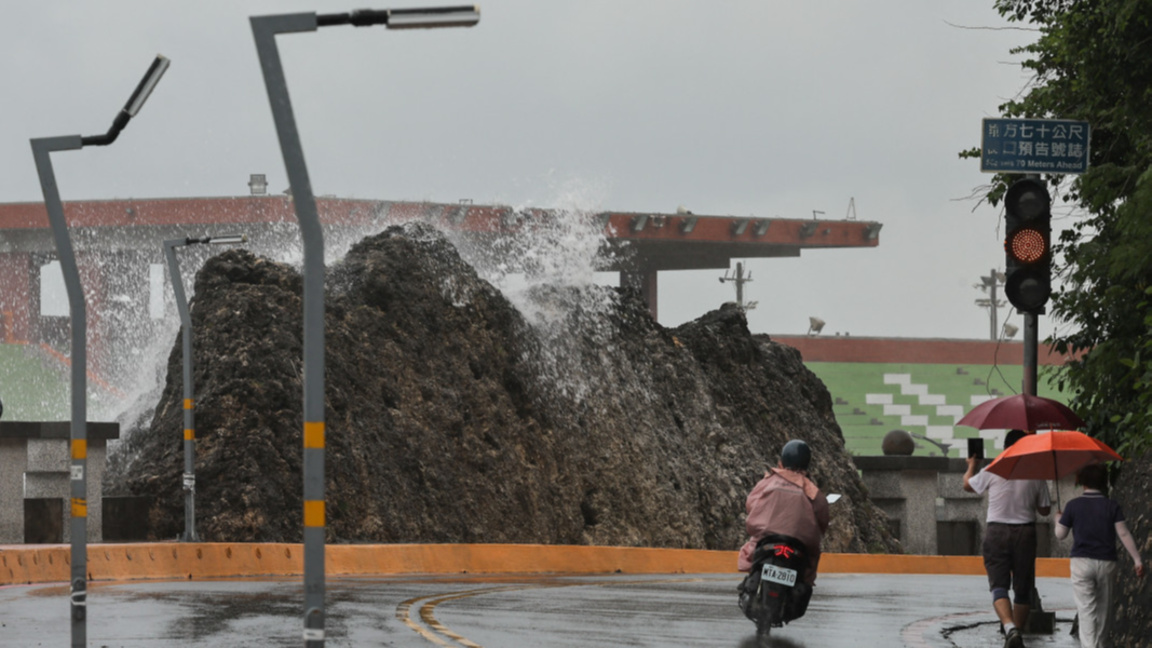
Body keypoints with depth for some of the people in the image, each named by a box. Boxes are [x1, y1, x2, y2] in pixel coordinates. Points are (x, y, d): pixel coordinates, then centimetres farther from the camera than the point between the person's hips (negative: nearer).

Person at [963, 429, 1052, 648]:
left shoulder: (992, 472, -4)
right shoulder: (1036, 475, -2)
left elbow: (968, 485, 15)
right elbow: (1044, 509, 5)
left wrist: (971, 465, 36)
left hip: (997, 533, -1)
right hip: (1025, 533, 1)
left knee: (999, 587, -5)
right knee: (1022, 589, 13)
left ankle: (1010, 628, -28)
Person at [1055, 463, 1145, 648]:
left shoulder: (1073, 506, -1)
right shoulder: (1112, 506, 1)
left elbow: (1060, 534, 5)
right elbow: (1123, 534, -5)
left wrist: (1059, 520, 27)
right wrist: (1137, 560, -4)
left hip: (1082, 563, -2)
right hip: (1106, 563, 2)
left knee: (1086, 610, -6)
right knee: (1103, 609, 16)